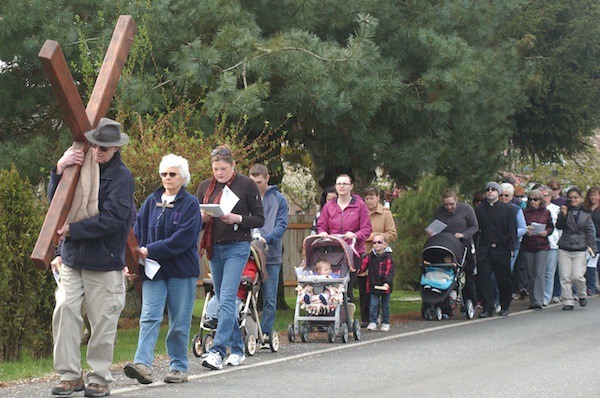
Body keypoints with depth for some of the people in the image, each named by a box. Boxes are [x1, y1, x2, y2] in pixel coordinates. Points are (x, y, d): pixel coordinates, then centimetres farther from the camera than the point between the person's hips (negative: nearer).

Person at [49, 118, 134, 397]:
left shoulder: (121, 176, -6)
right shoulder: (81, 167, 12)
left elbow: (112, 219, -15)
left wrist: (72, 230, -15)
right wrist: (59, 170, -8)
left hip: (104, 262, -4)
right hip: (72, 259, 5)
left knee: (102, 322, 1)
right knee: (64, 313, -6)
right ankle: (70, 376, 1)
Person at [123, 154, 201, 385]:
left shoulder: (190, 204, -3)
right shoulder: (152, 201, 10)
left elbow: (183, 238, -13)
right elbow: (138, 233, 9)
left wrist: (150, 250, -16)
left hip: (181, 270, -3)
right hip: (153, 270, 3)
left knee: (179, 322, 5)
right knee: (149, 317, -10)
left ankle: (179, 366, 15)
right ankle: (142, 364, -20)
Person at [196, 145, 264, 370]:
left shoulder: (247, 185, -2)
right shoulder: (205, 187, 10)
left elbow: (259, 220, -1)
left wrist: (238, 219, -17)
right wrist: (202, 218, -9)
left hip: (237, 248, -5)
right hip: (214, 248, 5)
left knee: (227, 299, -14)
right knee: (223, 301, 10)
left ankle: (217, 351, -19)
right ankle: (237, 349, 20)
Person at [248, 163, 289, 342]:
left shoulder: (279, 200, 5)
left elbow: (282, 225, -3)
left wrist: (266, 238, -20)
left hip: (271, 255, -1)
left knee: (269, 298, 1)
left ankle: (265, 332, 7)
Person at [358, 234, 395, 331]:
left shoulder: (388, 257, -8)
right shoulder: (370, 256, 4)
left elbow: (390, 271, -16)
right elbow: (364, 264, 1)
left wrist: (387, 282, -27)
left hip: (385, 286, -2)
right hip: (373, 286, 2)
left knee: (385, 306, 9)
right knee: (373, 305, -2)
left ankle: (385, 323, 19)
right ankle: (372, 322, 2)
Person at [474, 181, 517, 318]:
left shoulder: (507, 209, 6)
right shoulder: (479, 210, 11)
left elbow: (512, 230, 4)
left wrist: (511, 248, -5)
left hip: (502, 250, -1)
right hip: (484, 250, 1)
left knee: (503, 280, 5)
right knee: (483, 279, -7)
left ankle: (504, 307, 20)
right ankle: (487, 308, -4)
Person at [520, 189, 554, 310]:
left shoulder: (546, 212, 5)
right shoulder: (525, 212, 5)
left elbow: (551, 226, 10)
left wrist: (546, 232, -10)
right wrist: (526, 231, -12)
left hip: (542, 246, -2)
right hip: (527, 246, 2)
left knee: (539, 273, -11)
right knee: (530, 275, 7)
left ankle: (538, 301, -12)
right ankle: (532, 301, 16)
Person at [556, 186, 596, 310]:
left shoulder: (586, 213, 7)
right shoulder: (565, 211, 5)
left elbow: (589, 231, 8)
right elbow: (559, 226, -4)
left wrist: (591, 246, -1)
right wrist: (563, 215, -20)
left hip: (580, 250, -1)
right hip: (564, 249, 1)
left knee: (577, 276, -10)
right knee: (565, 277, -3)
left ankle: (582, 295, 17)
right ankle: (567, 302, 5)